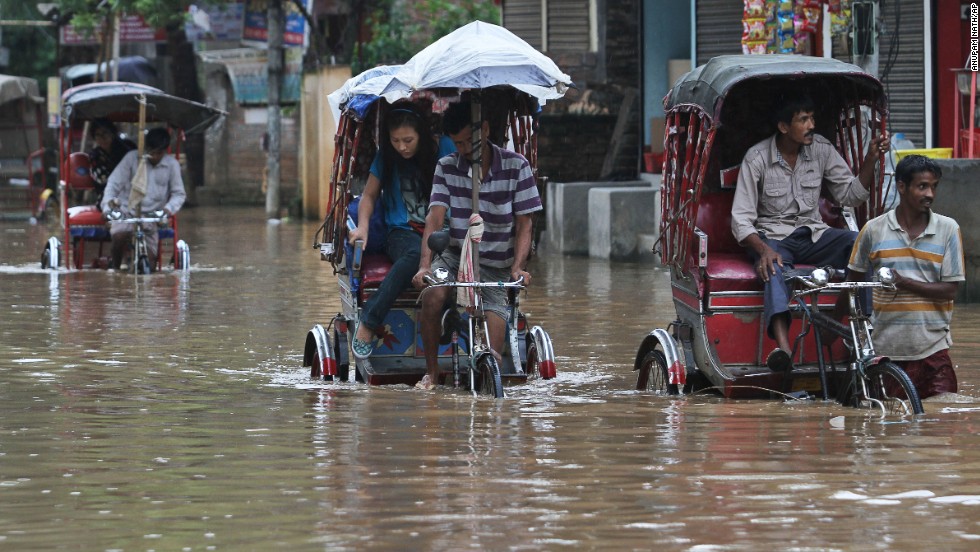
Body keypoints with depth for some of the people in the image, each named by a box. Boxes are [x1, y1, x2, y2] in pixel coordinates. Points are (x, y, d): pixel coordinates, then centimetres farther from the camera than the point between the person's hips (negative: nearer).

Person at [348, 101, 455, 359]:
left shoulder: (443, 149, 2)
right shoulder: (386, 155, 6)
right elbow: (369, 195, 14)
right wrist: (362, 227, -3)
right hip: (402, 233, 0)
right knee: (416, 254, -39)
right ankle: (367, 325, -37)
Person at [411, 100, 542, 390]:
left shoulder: (516, 166, -5)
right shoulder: (447, 167, -1)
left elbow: (524, 226, -5)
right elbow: (435, 219, -10)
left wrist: (517, 267, -21)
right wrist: (425, 264, -26)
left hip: (497, 266, -1)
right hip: (456, 255, 1)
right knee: (432, 297, -29)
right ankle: (431, 371, -11)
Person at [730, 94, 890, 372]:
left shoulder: (821, 149, 3)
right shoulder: (757, 158, -9)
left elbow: (850, 195, 8)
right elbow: (741, 219, -11)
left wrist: (871, 159, -7)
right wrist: (763, 249, -29)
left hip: (812, 233, 4)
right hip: (772, 236, -4)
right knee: (774, 269, -39)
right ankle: (783, 346, -63)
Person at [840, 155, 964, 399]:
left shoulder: (948, 229, 1)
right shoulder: (874, 230, 2)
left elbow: (950, 290, -3)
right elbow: (853, 281, 14)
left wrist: (904, 282, -14)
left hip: (932, 348, 0)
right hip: (885, 348, 1)